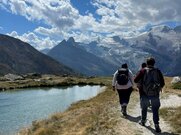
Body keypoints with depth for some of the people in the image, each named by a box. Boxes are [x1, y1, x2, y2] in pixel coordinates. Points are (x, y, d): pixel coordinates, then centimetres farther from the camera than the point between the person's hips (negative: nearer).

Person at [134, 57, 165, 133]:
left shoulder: (143, 71, -5)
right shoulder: (158, 71, 0)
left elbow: (135, 80, -4)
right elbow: (162, 83, 2)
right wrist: (159, 88, 22)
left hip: (145, 94, 0)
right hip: (155, 94, 0)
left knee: (144, 108, 19)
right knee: (155, 110, 5)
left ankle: (143, 121, 34)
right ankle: (157, 126, -2)